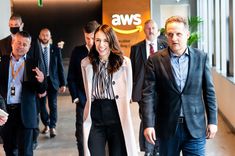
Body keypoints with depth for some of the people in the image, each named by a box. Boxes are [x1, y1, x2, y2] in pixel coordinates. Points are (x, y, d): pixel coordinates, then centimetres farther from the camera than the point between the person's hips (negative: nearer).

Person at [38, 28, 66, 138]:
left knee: (53, 105, -2)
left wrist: (62, 83, -1)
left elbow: (60, 67, 3)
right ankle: (46, 125, 27)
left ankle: (52, 127, 4)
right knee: (41, 104, 8)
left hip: (52, 80, 0)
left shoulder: (56, 49, 2)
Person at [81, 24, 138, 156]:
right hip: (95, 119, 2)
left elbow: (127, 92, 7)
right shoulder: (86, 63, 5)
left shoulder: (124, 62, -2)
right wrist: (96, 104, 11)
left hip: (117, 117, -1)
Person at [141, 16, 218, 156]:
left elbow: (209, 92, 5)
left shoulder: (201, 57, 1)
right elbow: (148, 94, -5)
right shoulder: (155, 60, -3)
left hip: (195, 127, 0)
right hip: (167, 127, 0)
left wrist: (212, 121, 2)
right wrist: (148, 124, -11)